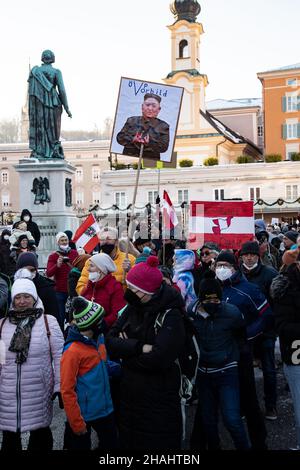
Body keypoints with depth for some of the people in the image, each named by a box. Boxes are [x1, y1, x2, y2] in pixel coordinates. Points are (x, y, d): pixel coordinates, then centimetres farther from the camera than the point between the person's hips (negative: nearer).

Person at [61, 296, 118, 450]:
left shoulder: (99, 339, 0)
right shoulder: (73, 351, -21)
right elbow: (66, 391, -19)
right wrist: (77, 424, -17)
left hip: (105, 409, 7)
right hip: (83, 414, -7)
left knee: (111, 444, 18)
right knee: (81, 446, 12)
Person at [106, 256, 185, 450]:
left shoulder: (171, 315, -16)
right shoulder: (133, 308, 3)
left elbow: (157, 359, -26)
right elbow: (110, 340, -5)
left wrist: (125, 349, -12)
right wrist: (139, 348, -21)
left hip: (159, 398, -6)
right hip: (130, 392, 6)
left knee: (157, 443, 8)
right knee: (128, 441, 19)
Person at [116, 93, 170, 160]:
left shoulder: (163, 126, 10)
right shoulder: (131, 120, 17)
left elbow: (163, 147, 0)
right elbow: (120, 137, 8)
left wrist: (149, 143, -18)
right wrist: (133, 140, -11)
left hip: (150, 161, -1)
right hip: (128, 159, 1)